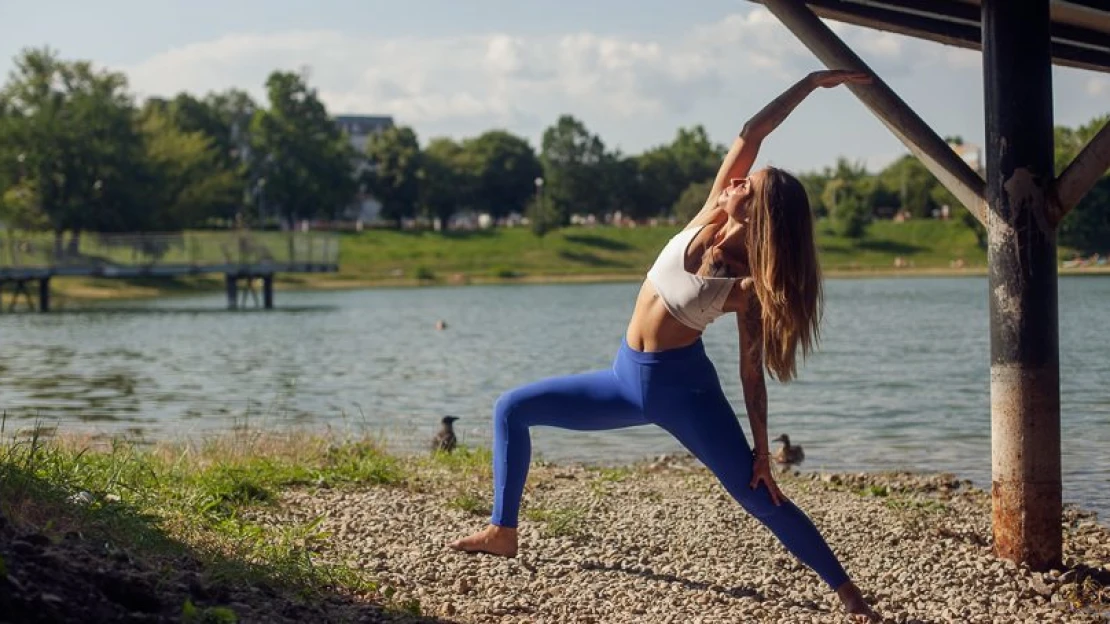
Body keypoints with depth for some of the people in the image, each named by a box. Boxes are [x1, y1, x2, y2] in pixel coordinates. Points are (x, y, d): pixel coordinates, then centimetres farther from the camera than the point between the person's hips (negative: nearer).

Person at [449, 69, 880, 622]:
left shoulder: (750, 285, -16)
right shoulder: (709, 219, -5)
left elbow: (752, 372, -11)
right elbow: (752, 132, -6)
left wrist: (762, 451, -13)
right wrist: (812, 82, 0)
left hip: (682, 386, -7)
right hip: (629, 376, 7)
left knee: (759, 497, -7)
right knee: (512, 408, 7)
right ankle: (502, 532, 12)